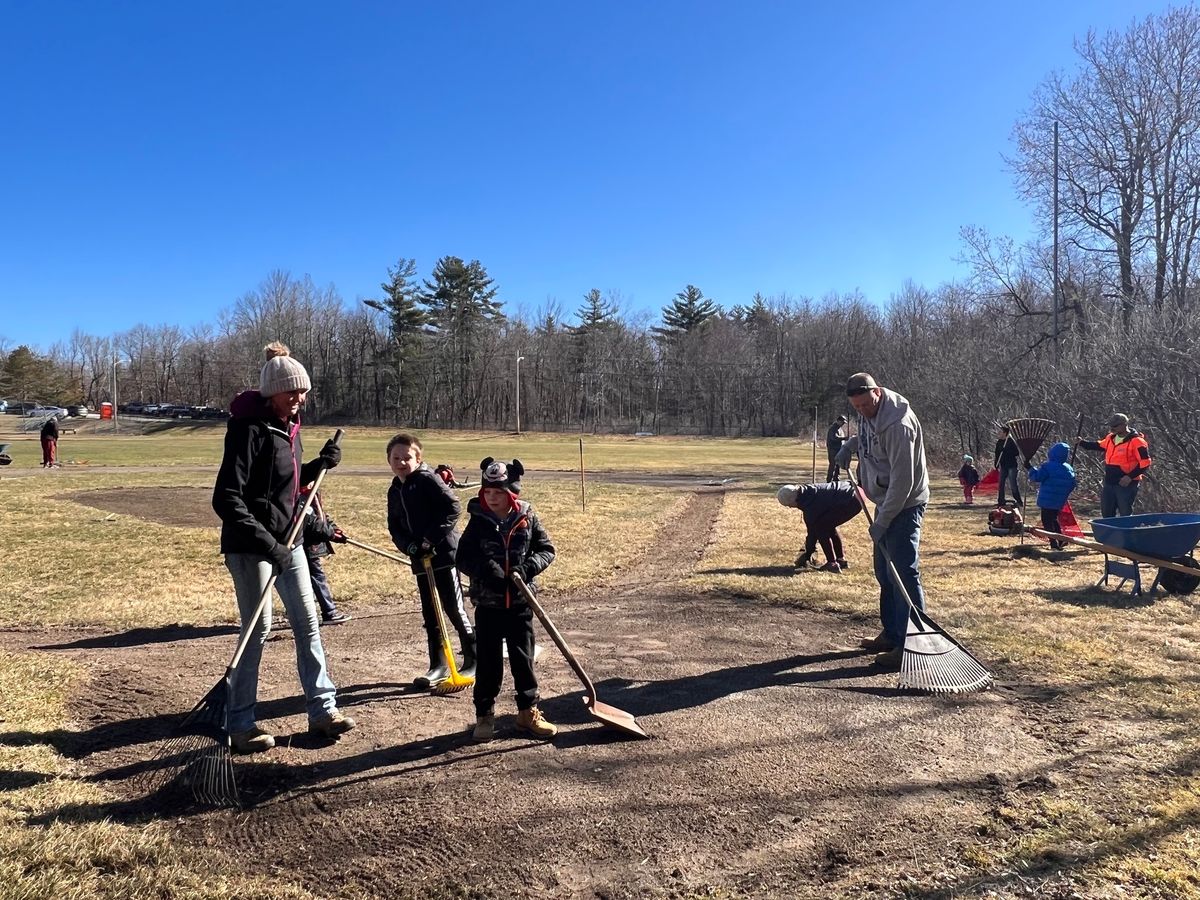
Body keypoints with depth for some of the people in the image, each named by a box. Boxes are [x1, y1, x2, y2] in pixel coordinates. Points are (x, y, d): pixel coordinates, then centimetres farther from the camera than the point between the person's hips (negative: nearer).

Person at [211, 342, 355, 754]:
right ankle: (240, 724, 15)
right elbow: (227, 499, -23)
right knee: (258, 628, -1)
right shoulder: (249, 429, -18)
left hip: (286, 541, 8)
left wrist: (320, 464, 1)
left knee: (307, 621, 10)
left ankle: (322, 709, 20)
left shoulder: (288, 427, 8)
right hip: (249, 546, -8)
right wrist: (266, 543, -27)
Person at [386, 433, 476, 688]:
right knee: (429, 614, 13)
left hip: (444, 554, -7)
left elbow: (453, 508, -20)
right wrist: (408, 546, -7)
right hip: (421, 560, 8)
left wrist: (431, 538, -20)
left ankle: (473, 662, 12)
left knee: (454, 610, -1)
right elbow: (394, 526, 13)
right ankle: (438, 665, 24)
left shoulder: (427, 480, -11)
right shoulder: (394, 491, 13)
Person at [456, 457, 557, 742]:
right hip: (487, 604, -1)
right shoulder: (478, 521, -5)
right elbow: (463, 557, -4)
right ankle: (484, 715, 21)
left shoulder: (527, 518, -4)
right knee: (488, 661, 6)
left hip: (520, 603, 1)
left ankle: (528, 712, 24)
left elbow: (547, 550, 1)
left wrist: (528, 567, -17)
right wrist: (485, 569, -23)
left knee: (523, 659, 10)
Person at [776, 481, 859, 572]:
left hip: (850, 501, -10)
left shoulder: (810, 504, -18)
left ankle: (832, 564, -5)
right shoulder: (807, 491, 10)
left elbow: (812, 531, -8)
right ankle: (841, 560, 25)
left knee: (820, 527, -6)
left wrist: (806, 556, 3)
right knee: (828, 526, 20)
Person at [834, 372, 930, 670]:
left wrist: (882, 521, -24)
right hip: (886, 502, 10)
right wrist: (850, 444, 9)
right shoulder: (868, 413, 2)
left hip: (904, 505, -10)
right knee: (885, 573, 16)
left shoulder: (898, 424, -26)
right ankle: (891, 634, 27)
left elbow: (903, 480, -26)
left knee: (905, 573, -10)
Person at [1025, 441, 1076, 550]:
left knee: (1047, 521, 1)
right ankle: (1061, 540, 19)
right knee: (1054, 519, 23)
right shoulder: (1069, 469, 6)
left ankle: (1054, 543, -4)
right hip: (1060, 502, 7)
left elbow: (1036, 478, -15)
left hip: (1047, 500, -7)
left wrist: (1030, 468, -3)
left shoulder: (1047, 466, -16)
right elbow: (1072, 485, 11)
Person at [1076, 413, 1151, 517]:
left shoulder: (1136, 441, -15)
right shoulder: (1110, 438, 8)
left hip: (1126, 484, -8)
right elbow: (1099, 445, 30)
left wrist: (1130, 477, -21)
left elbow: (1145, 463, -15)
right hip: (1109, 483, 8)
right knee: (1106, 513, 15)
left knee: (1125, 515, -1)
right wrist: (1082, 444, 21)